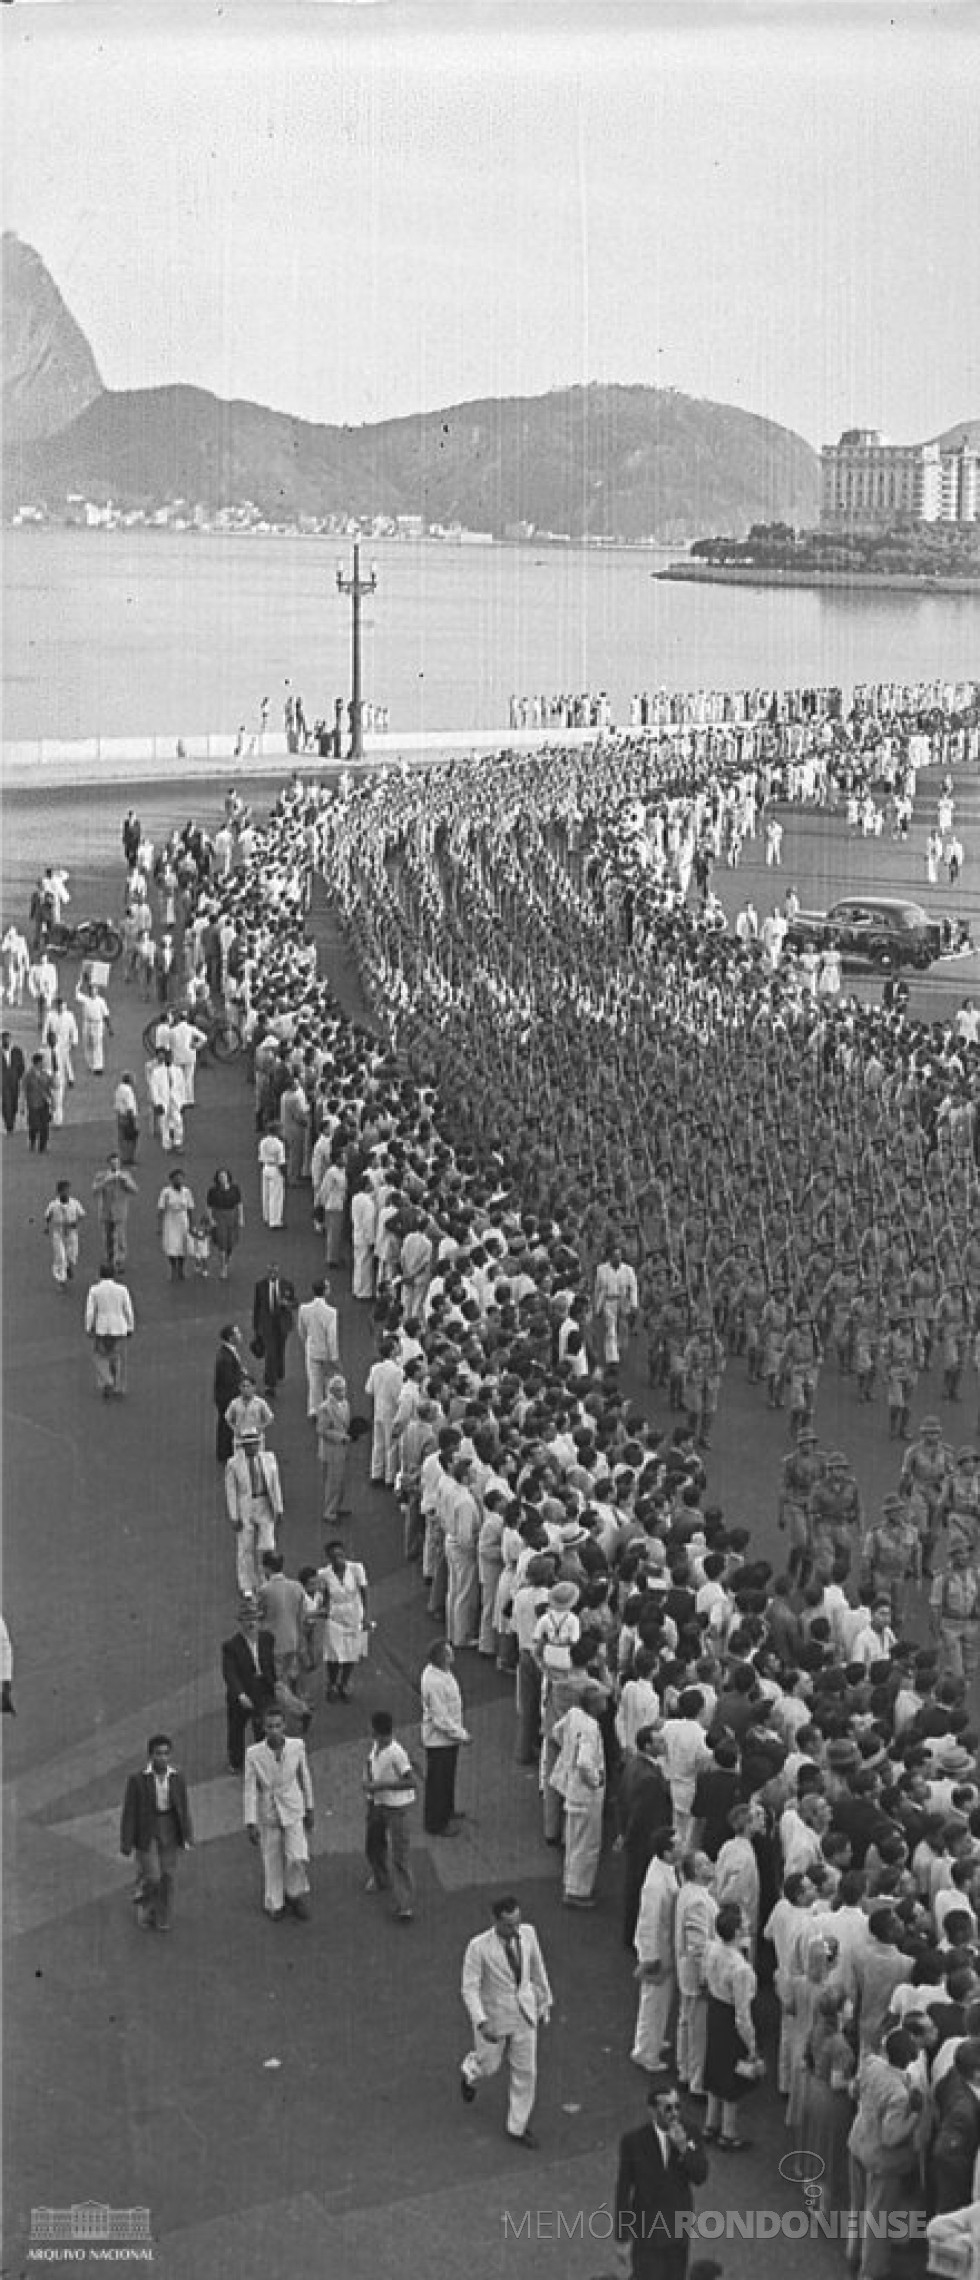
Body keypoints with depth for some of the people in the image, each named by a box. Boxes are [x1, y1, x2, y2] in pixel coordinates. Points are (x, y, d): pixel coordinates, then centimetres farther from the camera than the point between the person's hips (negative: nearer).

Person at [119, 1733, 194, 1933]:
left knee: (167, 1875, 8)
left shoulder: (177, 1779, -6)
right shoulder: (137, 1780, -15)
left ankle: (163, 1919, 25)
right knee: (151, 1877, -6)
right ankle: (143, 1900, 27)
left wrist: (187, 1838, -4)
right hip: (146, 1832, -3)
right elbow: (129, 1812, -10)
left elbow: (184, 1810, 1)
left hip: (169, 1830, 3)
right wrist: (126, 1844, -8)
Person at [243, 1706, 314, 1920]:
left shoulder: (297, 1746, -14)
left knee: (298, 1858, -10)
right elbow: (250, 1790, -13)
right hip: (268, 1815, 0)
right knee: (272, 1863, 12)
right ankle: (274, 1903, 35)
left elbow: (304, 1778, 1)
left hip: (293, 1812, 0)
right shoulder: (253, 1754, -19)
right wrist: (250, 1824, -14)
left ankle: (296, 1893, 19)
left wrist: (309, 1809, 10)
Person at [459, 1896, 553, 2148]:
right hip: (493, 2015, -3)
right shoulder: (479, 1946, -29)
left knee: (525, 2071, 11)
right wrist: (481, 2023, -34)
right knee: (489, 2065, 19)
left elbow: (537, 1968, 0)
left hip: (524, 2013, 3)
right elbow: (469, 1988, -23)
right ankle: (471, 2073, 57)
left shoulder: (528, 1932, -16)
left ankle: (518, 2127, 32)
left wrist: (545, 2004, 9)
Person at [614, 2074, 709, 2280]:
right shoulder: (634, 2141, -20)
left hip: (679, 2228, 3)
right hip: (647, 2229, -3)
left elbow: (700, 2176, -14)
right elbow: (623, 2187, -11)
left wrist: (684, 2147, -30)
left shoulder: (689, 2133, -12)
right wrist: (621, 2230, -5)